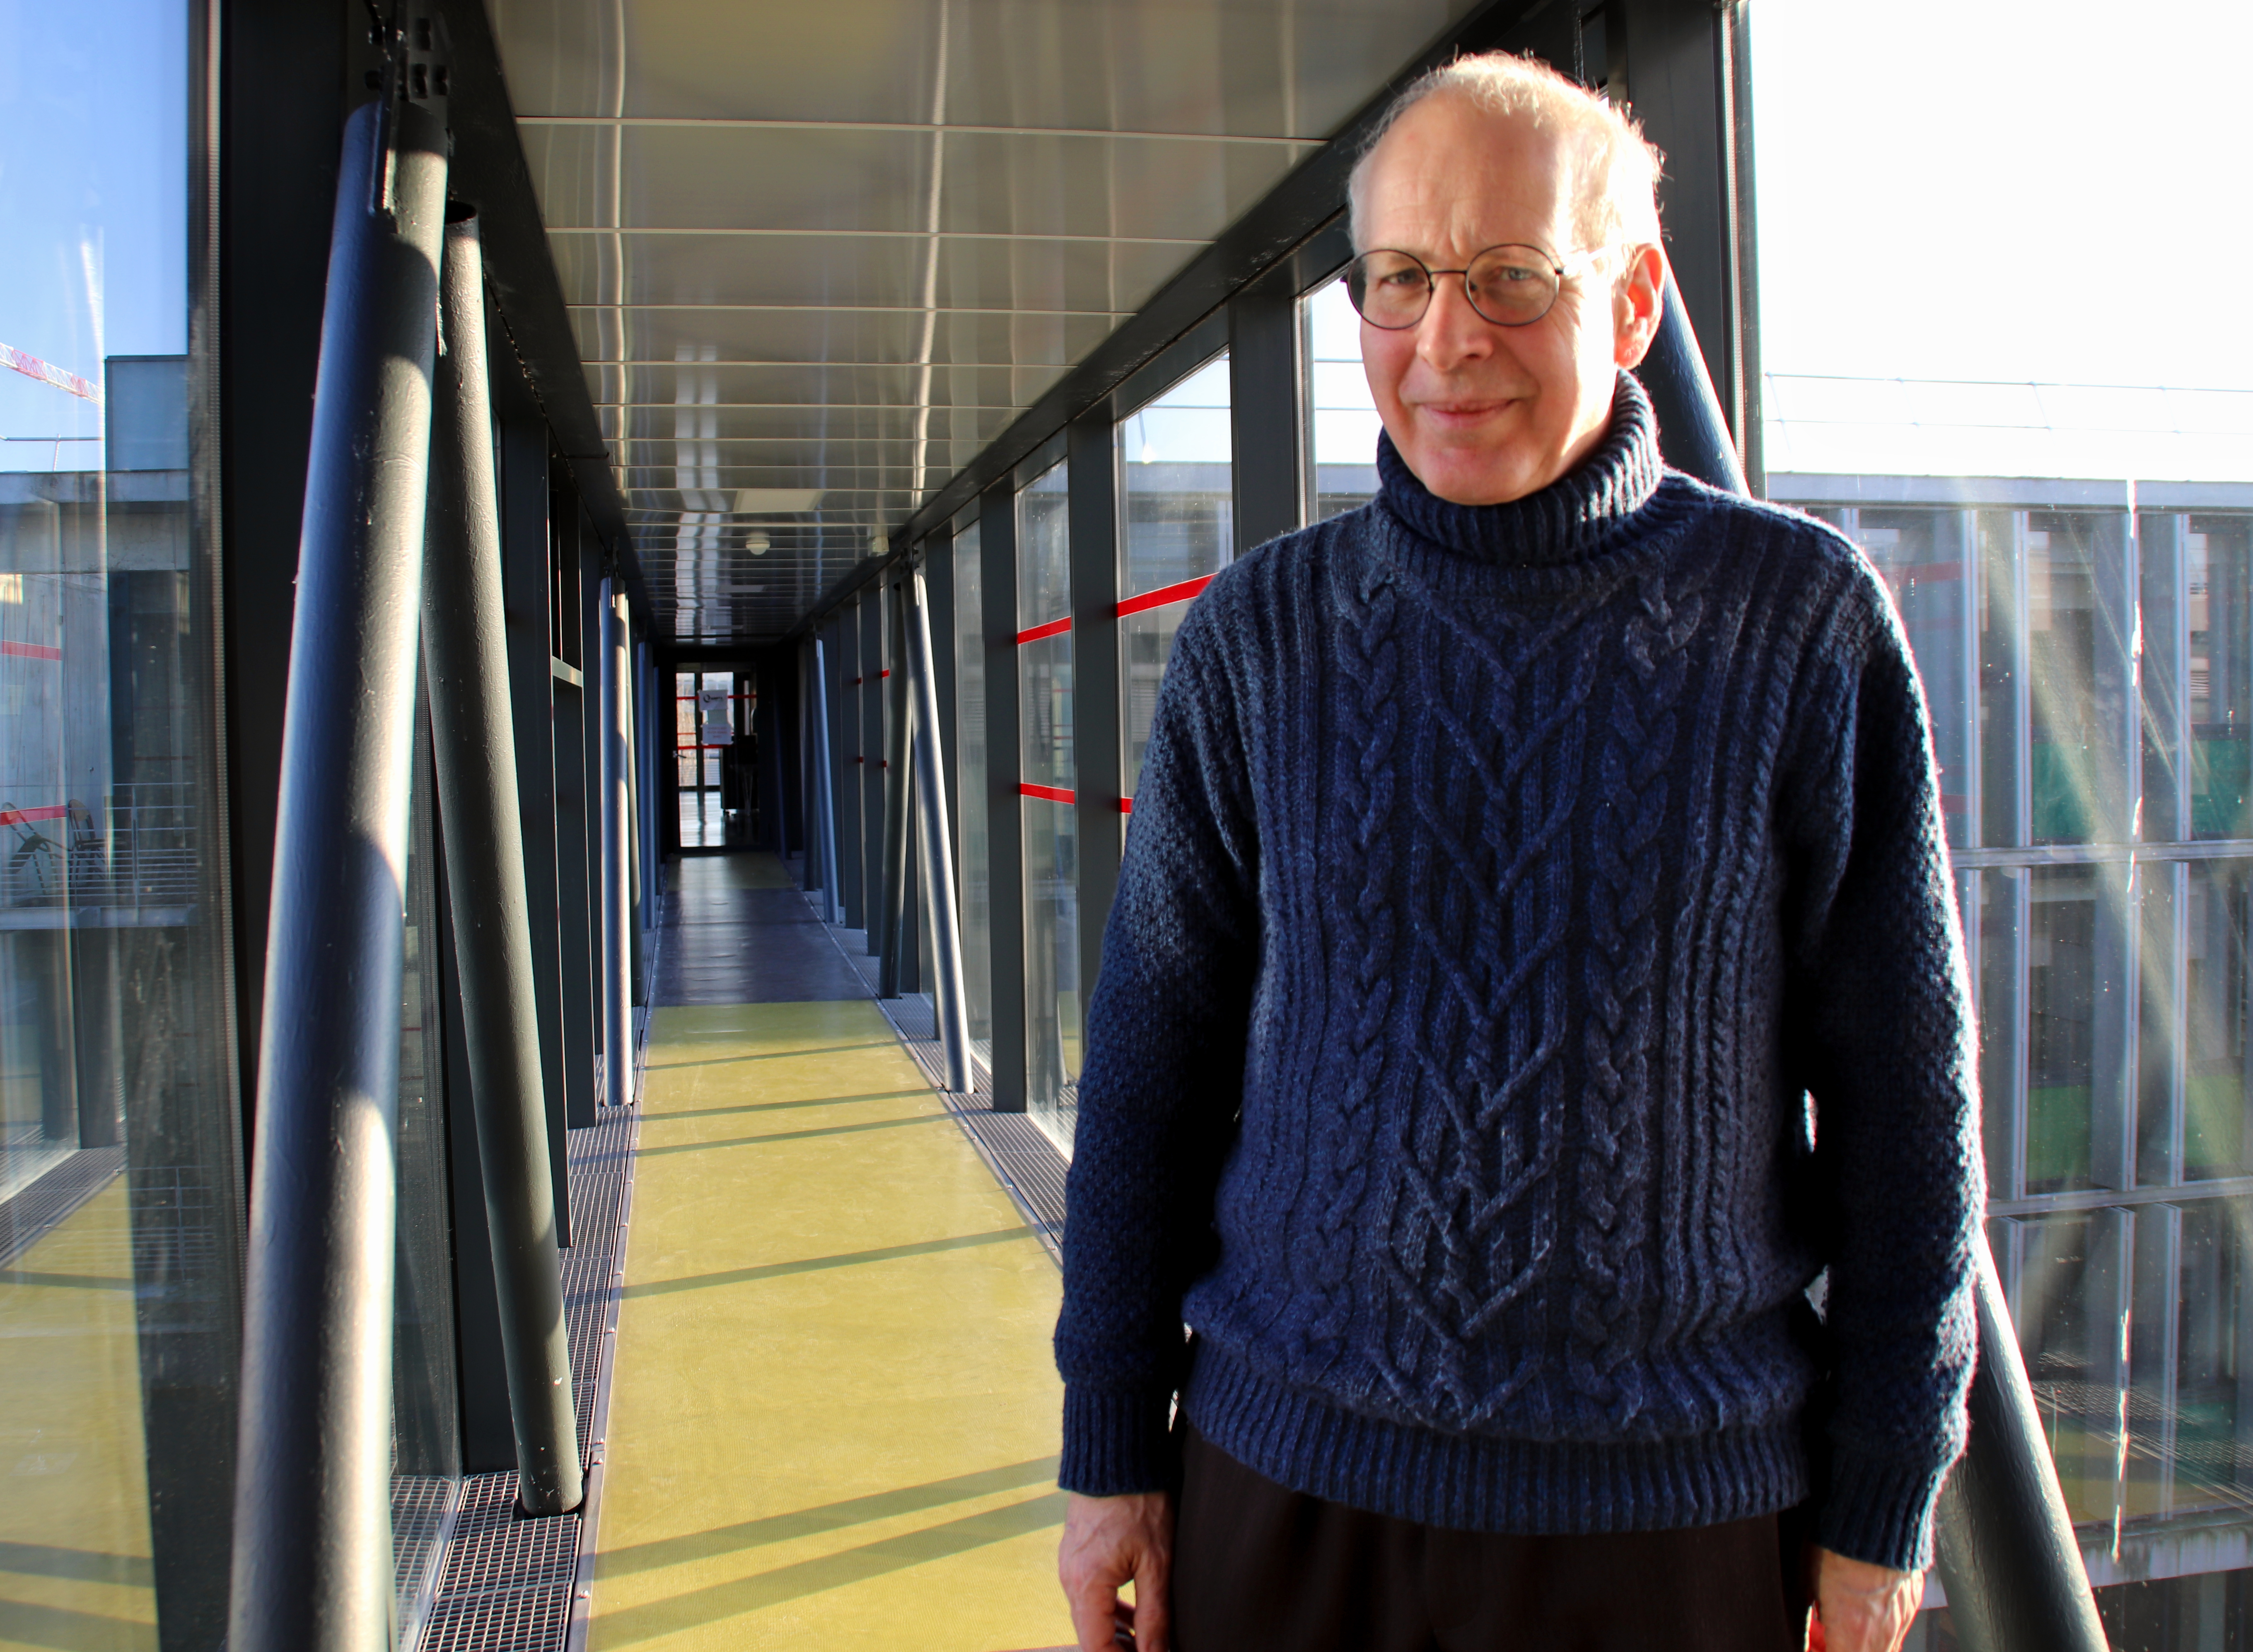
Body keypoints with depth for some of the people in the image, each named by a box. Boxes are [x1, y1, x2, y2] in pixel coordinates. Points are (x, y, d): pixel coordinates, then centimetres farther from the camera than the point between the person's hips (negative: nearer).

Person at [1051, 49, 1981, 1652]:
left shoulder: (1804, 621, -6)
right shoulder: (1262, 633, -2)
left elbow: (1903, 1088, -2)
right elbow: (1156, 1054, 1)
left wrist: (1882, 1500, -1)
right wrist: (1111, 1447, 2)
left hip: (1676, 1513, -1)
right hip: (1292, 1480, 2)